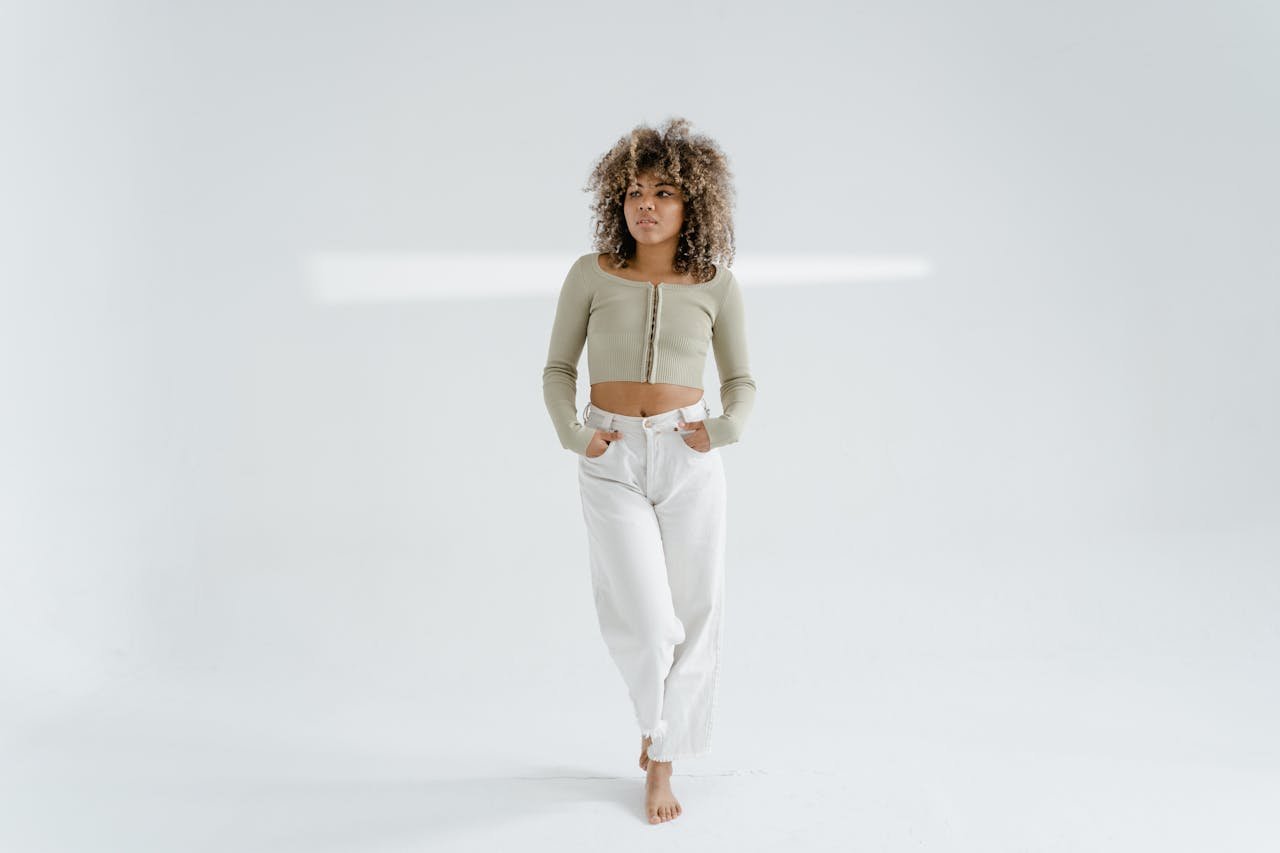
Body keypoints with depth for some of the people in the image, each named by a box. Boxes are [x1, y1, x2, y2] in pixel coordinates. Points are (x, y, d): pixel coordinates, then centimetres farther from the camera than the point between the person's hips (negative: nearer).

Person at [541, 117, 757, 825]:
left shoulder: (717, 285, 1)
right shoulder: (591, 274, 0)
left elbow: (741, 381, 10)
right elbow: (558, 368, 7)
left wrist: (727, 427, -9)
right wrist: (572, 433, -8)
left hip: (689, 460, 1)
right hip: (612, 463, -1)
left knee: (693, 614, 5)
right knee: (645, 622, -9)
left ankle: (663, 761, 26)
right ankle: (657, 714, 27)